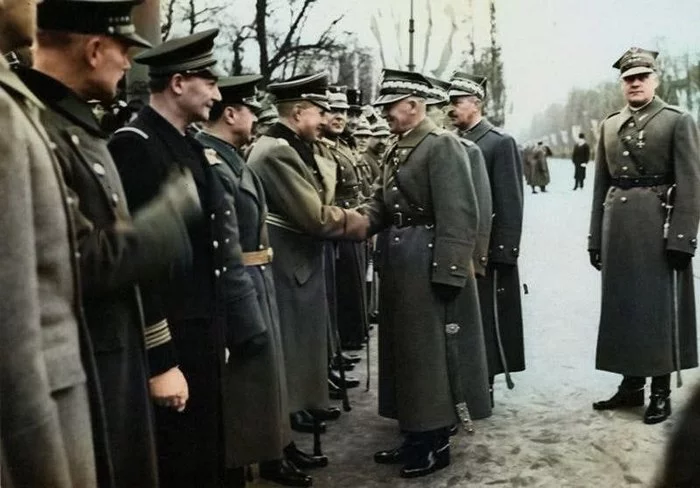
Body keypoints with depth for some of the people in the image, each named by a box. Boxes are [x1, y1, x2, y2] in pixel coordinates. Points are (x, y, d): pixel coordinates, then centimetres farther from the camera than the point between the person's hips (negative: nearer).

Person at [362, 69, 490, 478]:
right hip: (399, 261, 9)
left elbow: (459, 217, -19)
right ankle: (417, 436, 29)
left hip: (430, 263, -9)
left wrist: (449, 272, -22)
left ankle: (437, 444, 16)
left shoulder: (443, 145, -13)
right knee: (406, 350, 15)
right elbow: (382, 205, 12)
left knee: (432, 351, 1)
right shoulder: (398, 149, 15)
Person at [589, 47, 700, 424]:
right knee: (622, 306, 10)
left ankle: (661, 391, 13)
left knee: (660, 307, 2)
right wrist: (595, 237, 8)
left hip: (659, 226, -5)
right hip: (618, 226, 5)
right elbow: (601, 185, 12)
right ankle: (631, 385, 23)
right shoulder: (609, 125, 13)